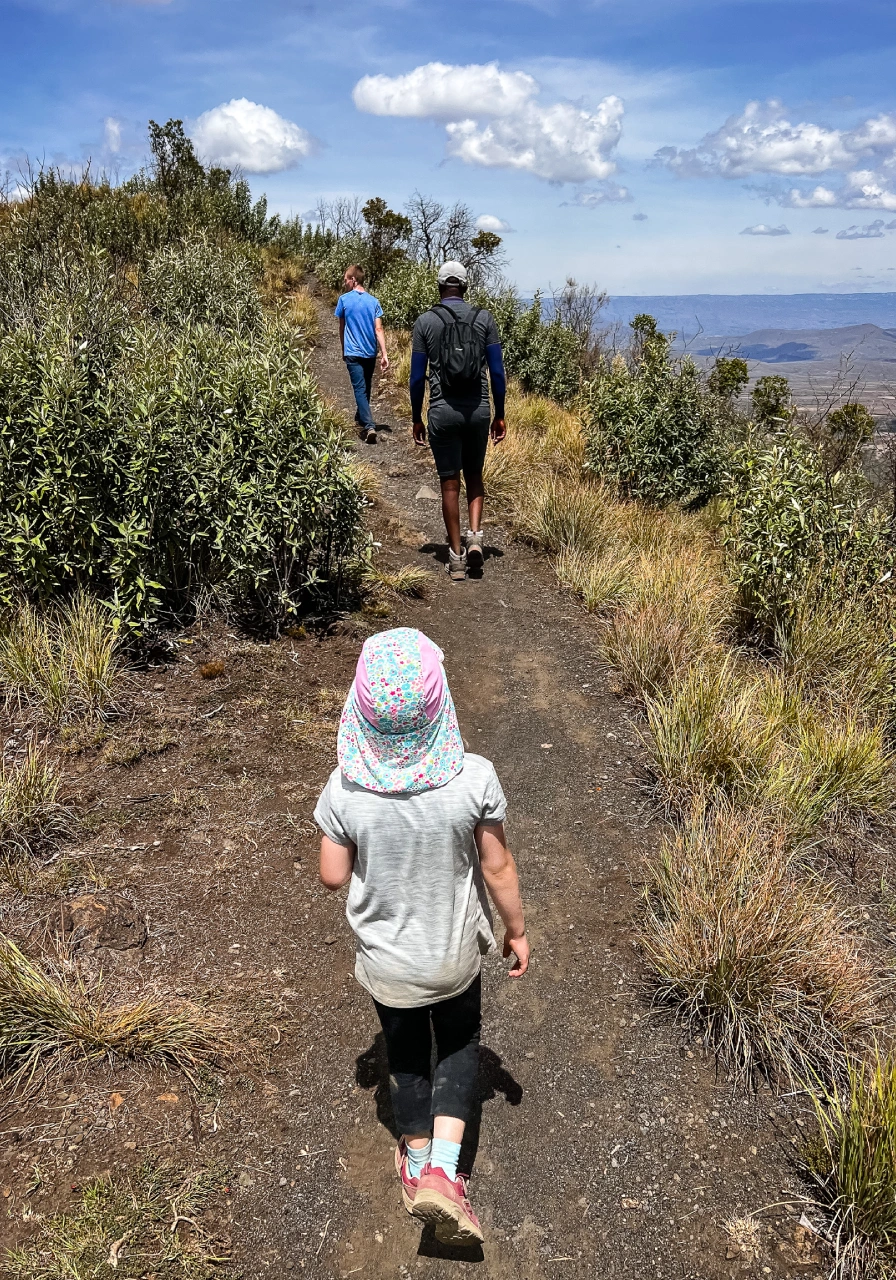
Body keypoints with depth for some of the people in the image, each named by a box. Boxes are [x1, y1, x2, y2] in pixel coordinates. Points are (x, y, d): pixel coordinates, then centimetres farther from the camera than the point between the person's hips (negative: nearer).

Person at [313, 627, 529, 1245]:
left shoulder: (345, 788, -25)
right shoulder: (473, 778, -27)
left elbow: (334, 875, -11)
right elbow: (498, 868, -14)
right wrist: (517, 929, 2)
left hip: (385, 957, 1)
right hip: (454, 953, -1)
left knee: (405, 1052, 28)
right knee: (460, 1044, 29)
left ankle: (417, 1165, 49)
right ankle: (443, 1171, 20)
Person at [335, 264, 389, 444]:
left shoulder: (344, 299, -4)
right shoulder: (373, 301, 1)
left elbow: (342, 328, 7)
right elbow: (378, 329, -6)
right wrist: (384, 354, -6)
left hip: (353, 353, -4)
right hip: (370, 353, 4)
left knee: (360, 389, -7)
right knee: (366, 387, 20)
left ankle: (369, 426, -22)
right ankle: (361, 417, 39)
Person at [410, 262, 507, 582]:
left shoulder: (425, 322, 0)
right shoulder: (484, 318, 2)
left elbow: (417, 377, 1)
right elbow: (497, 372, 2)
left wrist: (416, 419, 11)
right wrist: (499, 416, 10)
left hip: (443, 412, -1)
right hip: (478, 410, 1)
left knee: (450, 483, 6)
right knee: (474, 476, 19)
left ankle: (456, 557, 8)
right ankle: (475, 536, -1)